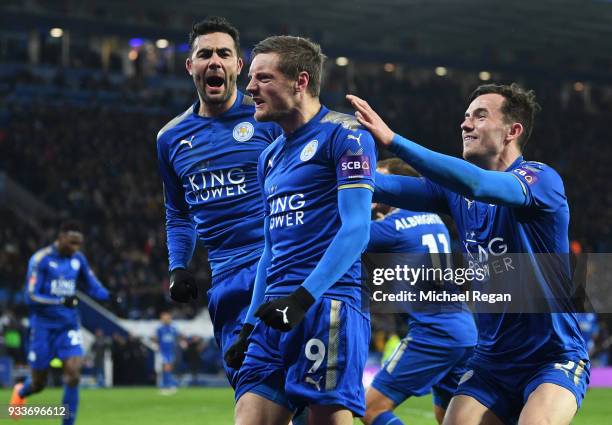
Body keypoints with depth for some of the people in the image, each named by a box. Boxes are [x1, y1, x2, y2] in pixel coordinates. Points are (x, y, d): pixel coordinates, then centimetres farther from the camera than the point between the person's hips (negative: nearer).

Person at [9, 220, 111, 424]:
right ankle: (20, 391, 44)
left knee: (73, 373, -16)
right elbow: (31, 297, -17)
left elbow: (92, 286, 14)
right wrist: (62, 301, -29)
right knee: (38, 383, 7)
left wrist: (109, 296, -6)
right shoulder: (40, 259, -13)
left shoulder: (78, 259, 3)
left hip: (69, 325, 3)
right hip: (43, 326, -3)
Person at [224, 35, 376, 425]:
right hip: (277, 313, 8)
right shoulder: (271, 157, 23)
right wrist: (250, 325, 22)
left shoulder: (344, 134, -2)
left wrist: (304, 297, -20)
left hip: (328, 304, -8)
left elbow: (356, 228, -12)